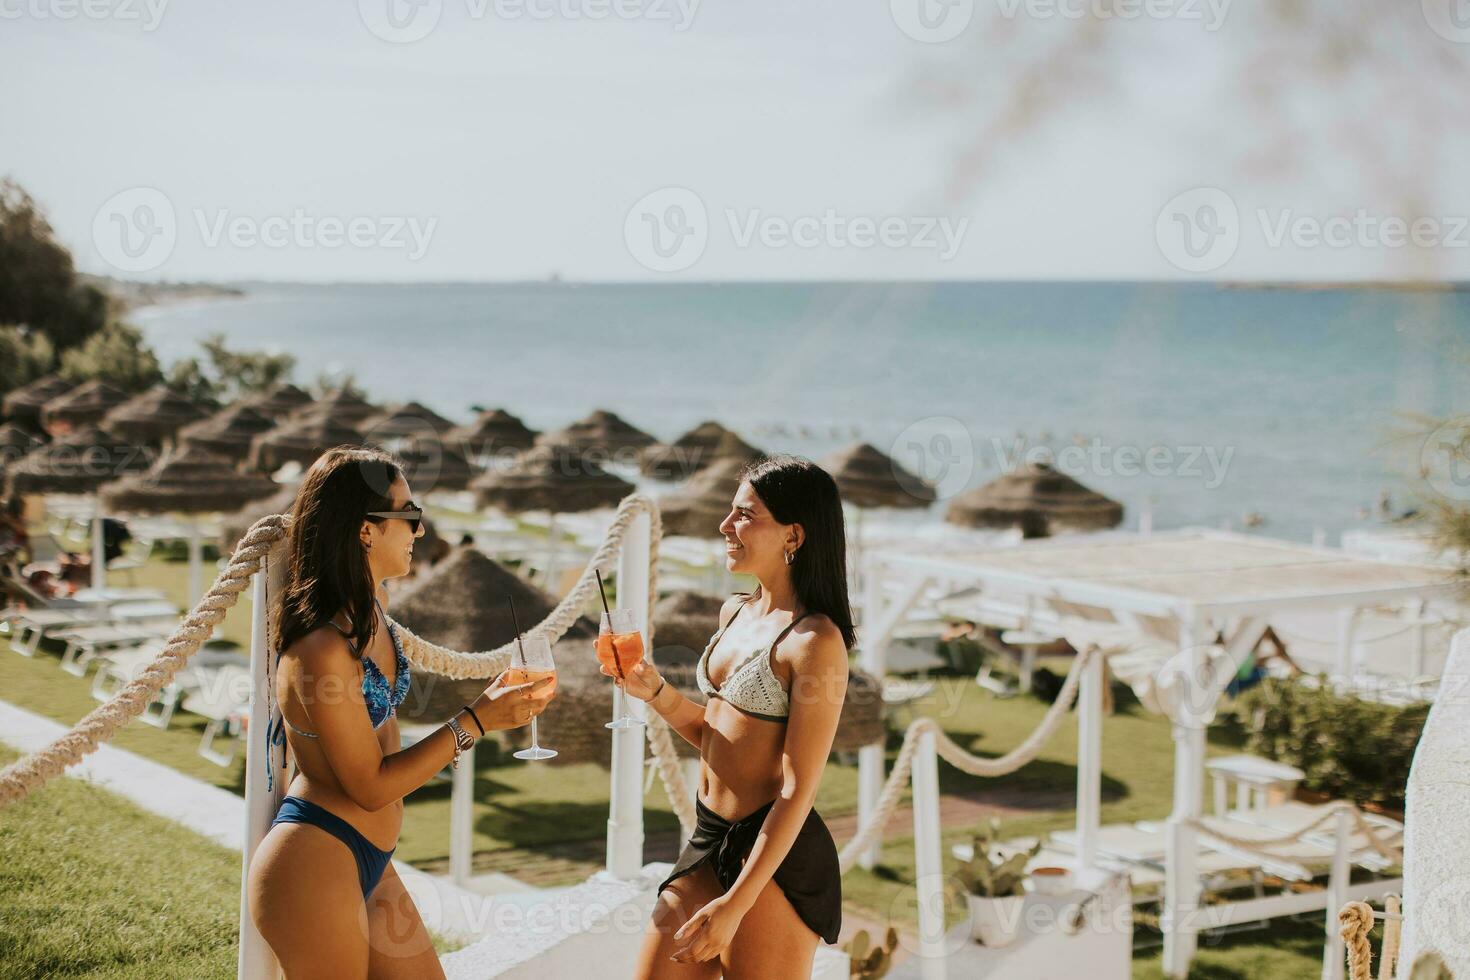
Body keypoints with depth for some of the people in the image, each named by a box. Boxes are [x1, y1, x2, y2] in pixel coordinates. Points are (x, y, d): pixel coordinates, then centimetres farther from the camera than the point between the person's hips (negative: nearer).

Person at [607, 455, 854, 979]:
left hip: (776, 856, -8)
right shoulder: (734, 614, 9)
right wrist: (655, 692, 1)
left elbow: (798, 789, -19)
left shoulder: (815, 640, -16)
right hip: (710, 839, 8)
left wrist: (734, 906, -21)